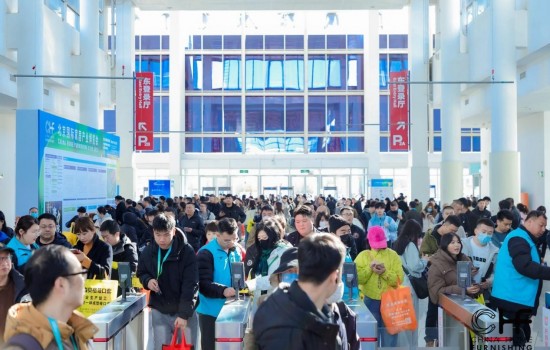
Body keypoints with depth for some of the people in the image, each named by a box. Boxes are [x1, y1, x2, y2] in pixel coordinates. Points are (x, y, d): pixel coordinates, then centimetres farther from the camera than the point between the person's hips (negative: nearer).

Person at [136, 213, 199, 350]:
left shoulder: (187, 252, -16)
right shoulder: (148, 252, -3)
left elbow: (190, 286, -17)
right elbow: (141, 273, 14)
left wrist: (184, 314, -24)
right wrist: (147, 280, -10)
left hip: (184, 311, -3)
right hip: (159, 310, 3)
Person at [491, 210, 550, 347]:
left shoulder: (525, 239, 18)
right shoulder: (519, 238, -15)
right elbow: (525, 266, -29)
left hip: (519, 300, 10)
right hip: (512, 299, -10)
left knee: (522, 337, 15)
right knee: (516, 340, -6)